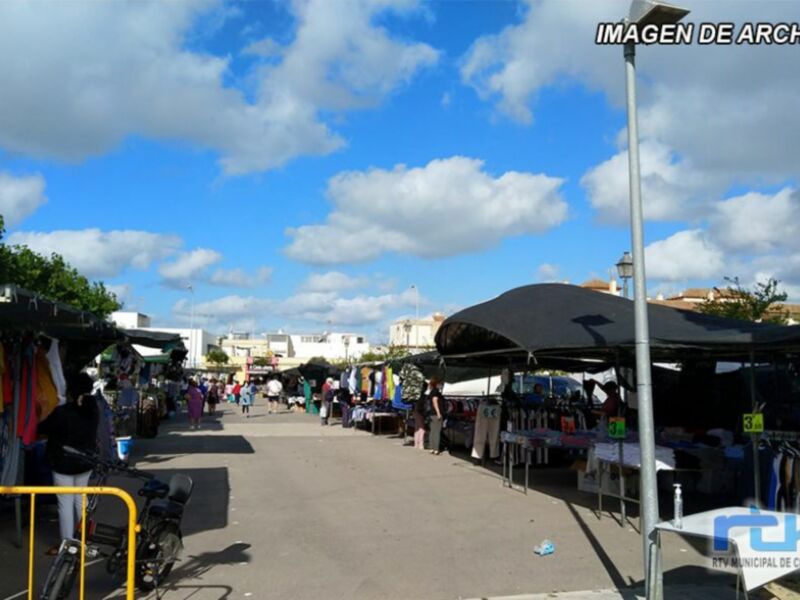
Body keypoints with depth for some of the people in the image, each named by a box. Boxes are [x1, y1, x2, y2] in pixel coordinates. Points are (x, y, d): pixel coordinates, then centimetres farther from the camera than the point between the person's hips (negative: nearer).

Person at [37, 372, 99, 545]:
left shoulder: (62, 412, -21)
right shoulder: (92, 410, -2)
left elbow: (43, 428, -6)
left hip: (64, 463, -6)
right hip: (85, 461, 6)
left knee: (66, 503, 2)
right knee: (80, 499, 18)